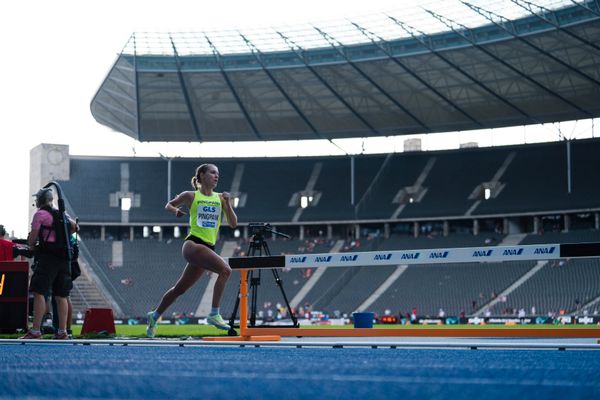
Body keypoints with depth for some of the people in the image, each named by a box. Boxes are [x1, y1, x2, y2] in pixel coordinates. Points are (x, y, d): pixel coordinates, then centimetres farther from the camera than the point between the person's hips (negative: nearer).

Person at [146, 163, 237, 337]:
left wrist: (227, 204, -5)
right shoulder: (191, 196, 3)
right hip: (193, 244, -5)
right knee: (225, 269, -26)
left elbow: (233, 224, 8)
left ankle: (155, 316, 33)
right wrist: (175, 211, -4)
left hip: (208, 248, 5)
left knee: (180, 288, 15)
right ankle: (214, 314, -24)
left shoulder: (220, 198, 12)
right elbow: (168, 205, 18)